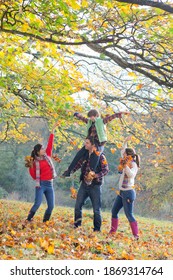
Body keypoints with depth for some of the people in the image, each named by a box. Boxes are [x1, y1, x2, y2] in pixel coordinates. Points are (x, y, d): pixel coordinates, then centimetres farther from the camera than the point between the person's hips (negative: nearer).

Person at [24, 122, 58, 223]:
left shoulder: (47, 156, 9)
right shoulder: (36, 162, -3)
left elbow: (50, 144, 7)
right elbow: (34, 176, -5)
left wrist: (53, 130, 6)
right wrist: (31, 167, -18)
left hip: (50, 185, 5)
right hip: (41, 184, -5)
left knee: (51, 206, 1)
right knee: (37, 204, -16)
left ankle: (45, 222, 13)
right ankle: (28, 220, -5)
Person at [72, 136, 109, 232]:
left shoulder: (100, 156, -9)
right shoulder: (85, 155, 8)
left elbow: (106, 169, -12)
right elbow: (78, 165, 18)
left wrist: (95, 175, -24)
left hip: (95, 185, -5)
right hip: (84, 184, 5)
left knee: (96, 209, 2)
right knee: (78, 206, 5)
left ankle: (97, 229, 13)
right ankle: (77, 225, 20)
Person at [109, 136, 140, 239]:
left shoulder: (133, 165, -14)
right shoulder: (127, 163, 9)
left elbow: (131, 175, -33)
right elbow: (123, 152, 26)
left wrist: (125, 166, -35)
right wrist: (125, 142, 22)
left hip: (128, 193, -9)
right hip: (122, 192, 9)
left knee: (129, 215, -9)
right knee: (114, 211, 13)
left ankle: (136, 235, -4)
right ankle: (113, 231, 22)